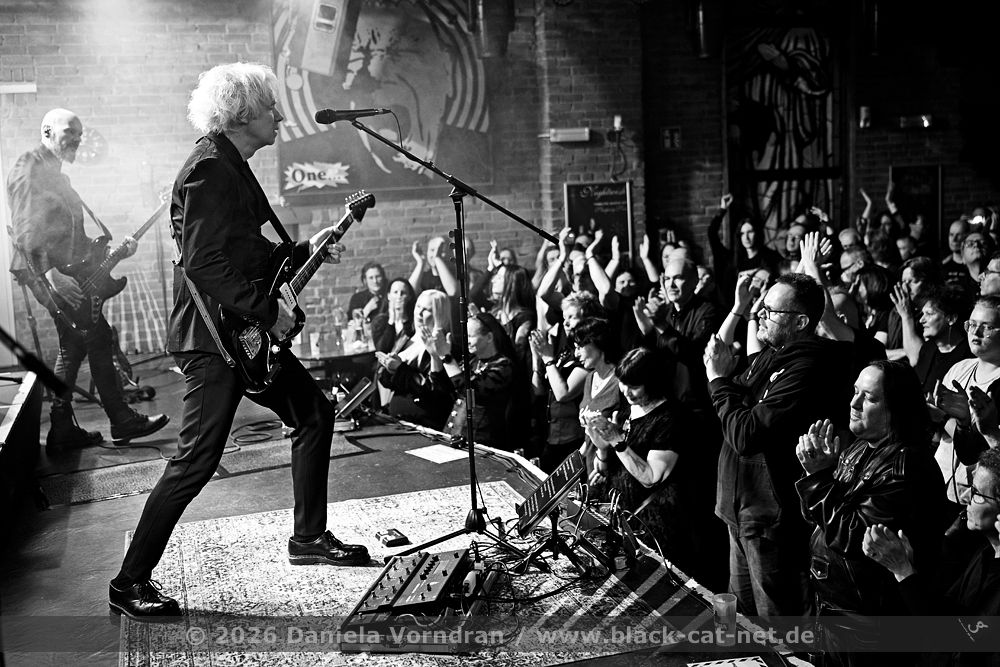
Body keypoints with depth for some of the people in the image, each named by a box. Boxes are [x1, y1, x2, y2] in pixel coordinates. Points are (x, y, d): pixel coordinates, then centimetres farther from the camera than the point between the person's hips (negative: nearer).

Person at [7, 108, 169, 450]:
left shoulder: (57, 176, 23)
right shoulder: (28, 169, -8)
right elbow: (25, 230, -19)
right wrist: (50, 273, -28)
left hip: (67, 273, 11)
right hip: (47, 274, -11)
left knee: (73, 347, 11)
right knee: (98, 337, -10)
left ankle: (62, 431, 16)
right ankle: (123, 422, -5)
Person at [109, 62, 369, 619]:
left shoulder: (234, 168, 16)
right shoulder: (209, 170, -16)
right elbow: (205, 265, -24)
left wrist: (304, 252, 14)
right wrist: (268, 312, -19)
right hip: (214, 334, -11)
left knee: (315, 411, 13)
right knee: (198, 458, -8)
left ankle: (310, 537, 24)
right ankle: (131, 582, 5)